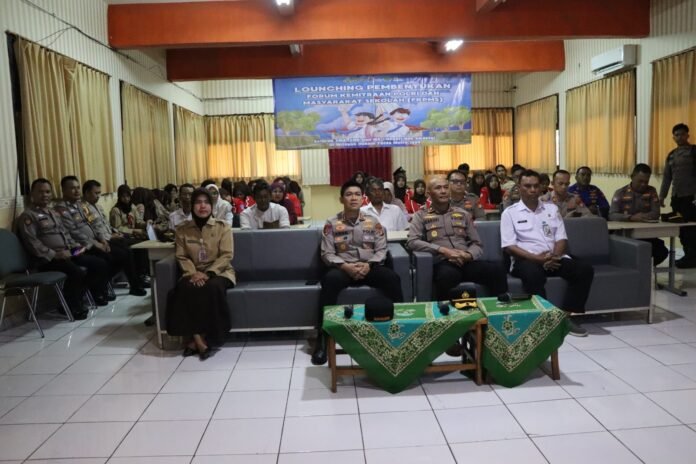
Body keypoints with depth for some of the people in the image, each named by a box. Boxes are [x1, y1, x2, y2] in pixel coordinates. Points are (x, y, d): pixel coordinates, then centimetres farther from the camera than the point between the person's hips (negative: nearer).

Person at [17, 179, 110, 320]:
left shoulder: (54, 213, 22)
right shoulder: (28, 216, -4)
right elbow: (32, 242, -15)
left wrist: (75, 246, 7)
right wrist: (54, 254, -22)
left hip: (68, 253, 8)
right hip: (47, 259, -8)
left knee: (101, 265, -5)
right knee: (78, 272, -33)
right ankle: (70, 306, -10)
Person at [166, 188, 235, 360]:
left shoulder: (223, 226, -1)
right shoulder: (182, 229, 6)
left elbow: (226, 255, -8)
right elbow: (182, 257, 3)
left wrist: (208, 274, -20)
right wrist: (193, 273, -17)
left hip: (219, 272, -2)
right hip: (194, 273, 2)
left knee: (213, 288, -35)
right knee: (184, 289, -31)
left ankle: (199, 338, -20)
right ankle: (198, 339, -25)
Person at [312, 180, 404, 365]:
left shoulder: (373, 221, 10)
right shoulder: (332, 223, 6)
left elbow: (382, 250, 5)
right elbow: (327, 253, 0)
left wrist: (369, 265, -14)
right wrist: (345, 266, -18)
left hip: (370, 266, 2)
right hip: (343, 267, -1)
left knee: (391, 277, -30)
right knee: (330, 280, -36)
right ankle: (323, 335, -30)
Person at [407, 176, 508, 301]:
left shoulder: (463, 214, 22)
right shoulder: (421, 215, 12)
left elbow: (477, 244, 18)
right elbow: (412, 242, -4)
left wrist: (468, 255, -7)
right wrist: (442, 250, -14)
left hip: (466, 261, 3)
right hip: (442, 263, -3)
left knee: (498, 268, -27)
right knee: (447, 275, -40)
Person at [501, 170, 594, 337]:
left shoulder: (552, 208, 17)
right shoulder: (510, 213, 4)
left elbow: (562, 239, 11)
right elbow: (509, 246, -6)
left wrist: (554, 256, -12)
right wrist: (537, 258, -18)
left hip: (553, 258, 5)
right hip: (526, 259, -5)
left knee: (585, 269, -20)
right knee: (533, 274, -39)